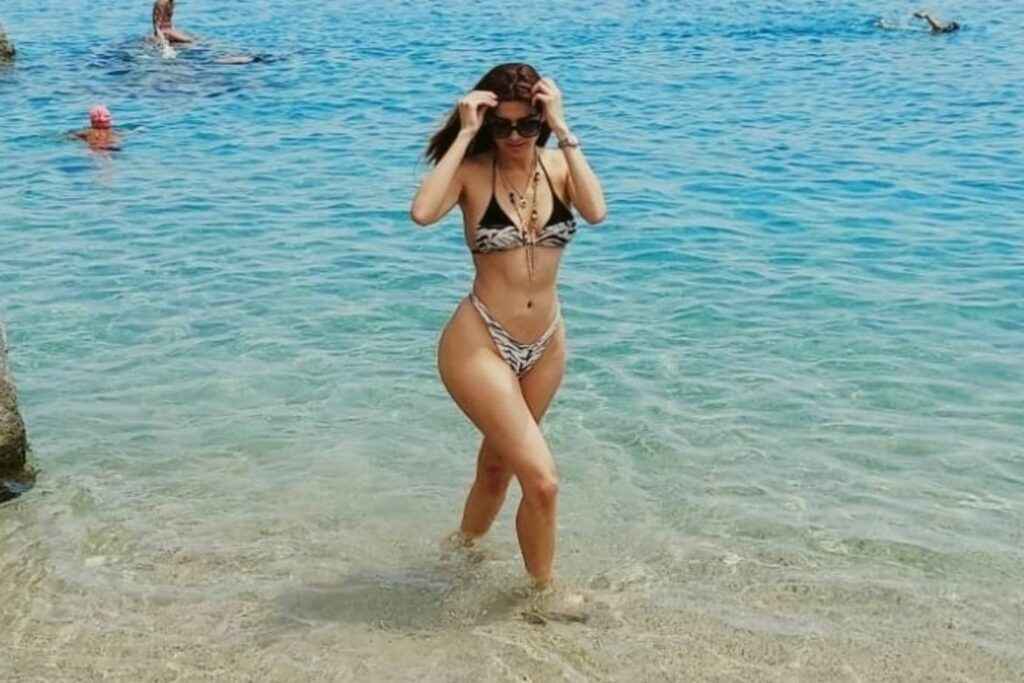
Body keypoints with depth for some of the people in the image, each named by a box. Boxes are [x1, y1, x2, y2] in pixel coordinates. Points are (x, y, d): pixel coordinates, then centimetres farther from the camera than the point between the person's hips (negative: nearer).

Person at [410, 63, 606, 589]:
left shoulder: (558, 164, -1)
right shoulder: (473, 171, -11)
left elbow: (596, 212, -21)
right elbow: (423, 212, -31)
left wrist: (563, 131, -20)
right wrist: (465, 134, -24)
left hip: (545, 346, 5)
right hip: (480, 345, -5)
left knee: (498, 464, 23)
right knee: (542, 480, -10)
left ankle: (462, 548, 49)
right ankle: (543, 591, 13)